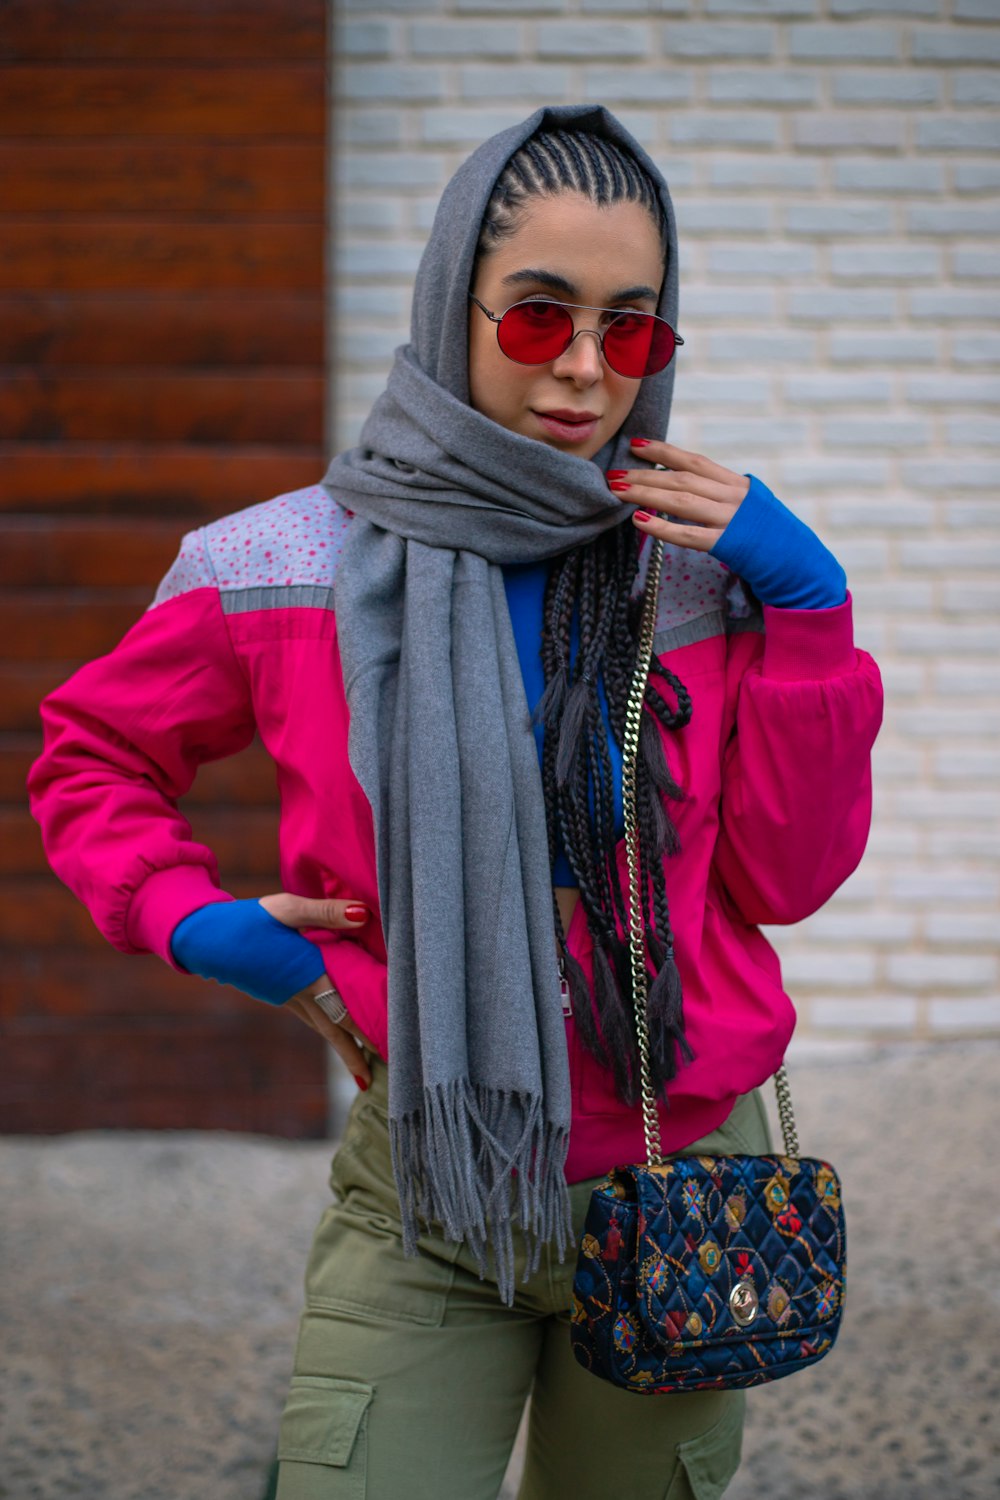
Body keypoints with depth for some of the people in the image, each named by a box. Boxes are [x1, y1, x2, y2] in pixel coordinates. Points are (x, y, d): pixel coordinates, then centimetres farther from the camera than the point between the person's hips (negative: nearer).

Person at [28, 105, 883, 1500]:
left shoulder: (706, 568, -2)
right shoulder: (283, 572, -7)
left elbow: (785, 879, -4)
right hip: (424, 1196, -2)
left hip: (678, 1188, 2)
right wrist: (198, 924, -6)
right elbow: (88, 756, 9)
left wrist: (806, 607, -11)